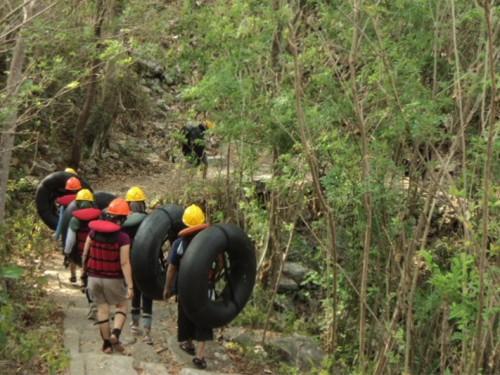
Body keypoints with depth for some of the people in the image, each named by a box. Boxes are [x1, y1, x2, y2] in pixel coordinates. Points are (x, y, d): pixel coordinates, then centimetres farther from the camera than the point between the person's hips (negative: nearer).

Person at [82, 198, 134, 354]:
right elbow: (125, 263, -21)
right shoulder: (123, 238, -18)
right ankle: (115, 333, -6)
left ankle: (107, 343, 16)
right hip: (114, 279, -3)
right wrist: (130, 286, -18)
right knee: (121, 306, 16)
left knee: (102, 308, 12)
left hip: (94, 277, 3)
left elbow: (85, 254, 5)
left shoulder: (94, 232, -5)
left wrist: (84, 269, 24)